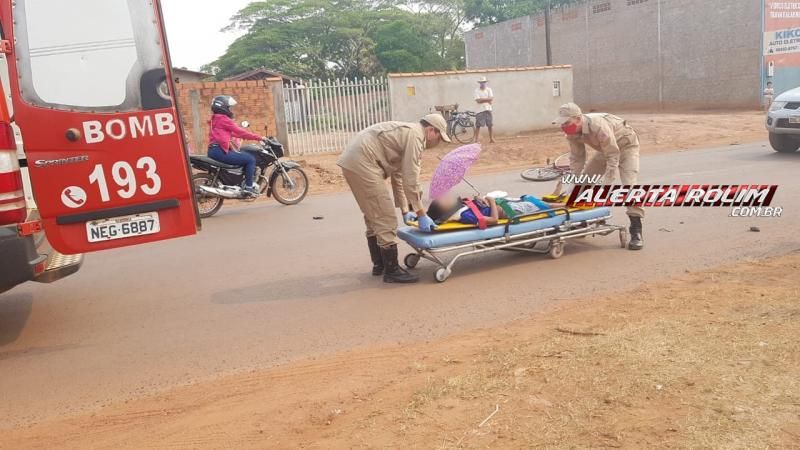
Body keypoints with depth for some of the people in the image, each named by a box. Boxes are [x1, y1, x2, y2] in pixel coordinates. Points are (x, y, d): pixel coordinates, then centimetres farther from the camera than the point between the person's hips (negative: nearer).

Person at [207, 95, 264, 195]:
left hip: (213, 151, 11)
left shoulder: (216, 119, 24)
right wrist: (259, 138, -4)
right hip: (220, 151, -11)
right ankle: (248, 187, -9)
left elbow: (233, 133, 26)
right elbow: (239, 131, -8)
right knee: (250, 159, -9)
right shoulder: (223, 119, -6)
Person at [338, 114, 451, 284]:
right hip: (362, 163, -11)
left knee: (374, 217, 19)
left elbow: (398, 177, 28)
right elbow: (410, 180, -11)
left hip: (352, 161, 11)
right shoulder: (415, 135, -6)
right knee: (385, 218, -6)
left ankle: (379, 265, 28)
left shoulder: (405, 133, 25)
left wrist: (405, 210, 27)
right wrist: (421, 214, -5)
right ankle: (391, 270, 1)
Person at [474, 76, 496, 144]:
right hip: (480, 110, -2)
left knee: (490, 125, 3)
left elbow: (491, 100, -5)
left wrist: (482, 99, -9)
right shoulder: (477, 91, 1)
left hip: (488, 110, 2)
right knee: (478, 126, -4)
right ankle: (477, 139, 0)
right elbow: (478, 100, -12)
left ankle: (491, 139, 10)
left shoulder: (489, 90, 7)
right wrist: (487, 99, -9)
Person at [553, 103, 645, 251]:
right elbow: (576, 159, -9)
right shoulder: (572, 133, -18)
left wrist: (607, 184, -37)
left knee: (629, 184, -23)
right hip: (605, 148, 7)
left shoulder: (599, 126, -40)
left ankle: (636, 232, -22)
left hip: (625, 145, -7)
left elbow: (613, 156, -35)